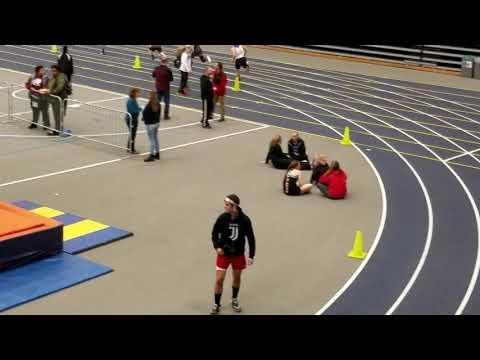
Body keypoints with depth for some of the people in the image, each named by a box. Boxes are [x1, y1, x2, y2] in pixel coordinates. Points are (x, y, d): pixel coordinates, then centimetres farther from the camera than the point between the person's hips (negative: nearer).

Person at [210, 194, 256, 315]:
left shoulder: (245, 220, -17)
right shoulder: (222, 218, -16)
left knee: (237, 278, 16)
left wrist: (251, 256, -7)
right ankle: (216, 305, 14)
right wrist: (217, 247, -14)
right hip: (224, 253, -1)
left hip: (238, 253, 1)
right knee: (219, 279, -4)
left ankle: (234, 300, 41)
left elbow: (251, 238, -6)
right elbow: (214, 233, 0)